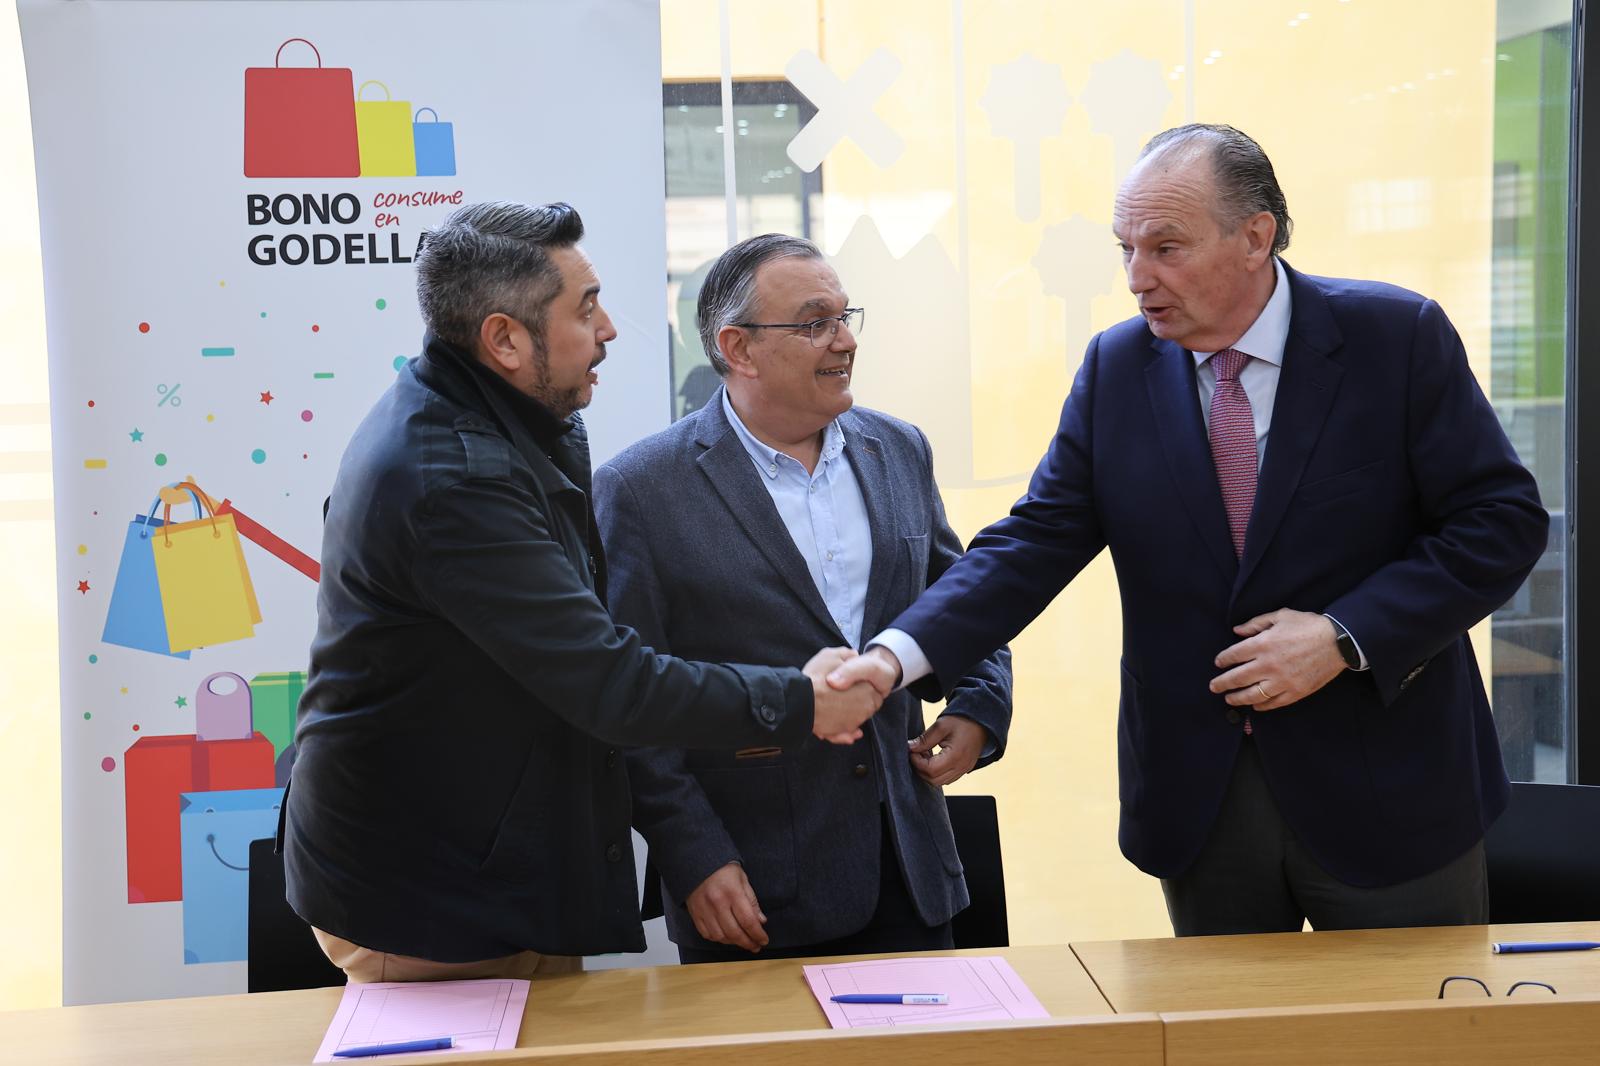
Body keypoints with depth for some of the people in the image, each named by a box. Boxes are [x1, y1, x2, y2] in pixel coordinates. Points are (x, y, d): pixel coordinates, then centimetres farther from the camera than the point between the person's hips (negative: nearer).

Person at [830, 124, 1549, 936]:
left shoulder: (1398, 337, -8)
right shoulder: (1116, 368, 0)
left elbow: (1503, 521, -8)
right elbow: (1036, 541, -4)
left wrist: (1345, 639, -18)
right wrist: (898, 655, -19)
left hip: (1383, 785, -2)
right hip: (1195, 794, 2)